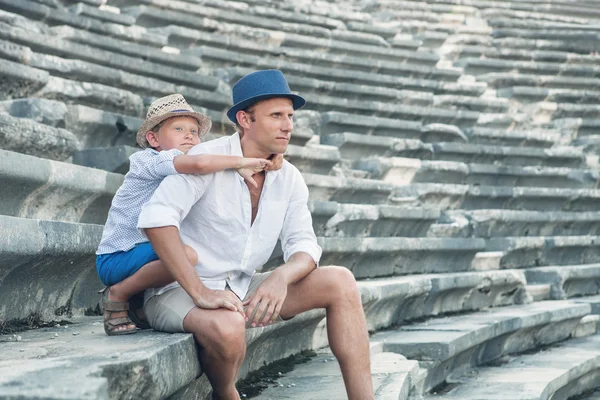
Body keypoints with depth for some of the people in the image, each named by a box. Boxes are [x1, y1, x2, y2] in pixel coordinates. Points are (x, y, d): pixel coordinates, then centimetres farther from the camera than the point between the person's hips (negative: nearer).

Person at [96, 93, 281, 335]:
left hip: (149, 253, 9)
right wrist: (241, 162, -20)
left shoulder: (187, 174, 14)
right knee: (187, 255, -33)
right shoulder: (149, 160, -15)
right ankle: (117, 295, -10)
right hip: (117, 258, -9)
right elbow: (200, 163, -34)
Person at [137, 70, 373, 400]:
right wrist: (200, 292, -32)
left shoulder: (290, 179, 3)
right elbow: (155, 218, -27)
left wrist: (281, 278, -25)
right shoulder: (209, 159, -16)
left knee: (340, 282, -8)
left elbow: (304, 247, 0)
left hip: (242, 288, 7)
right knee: (228, 328, -39)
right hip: (179, 291, -6)